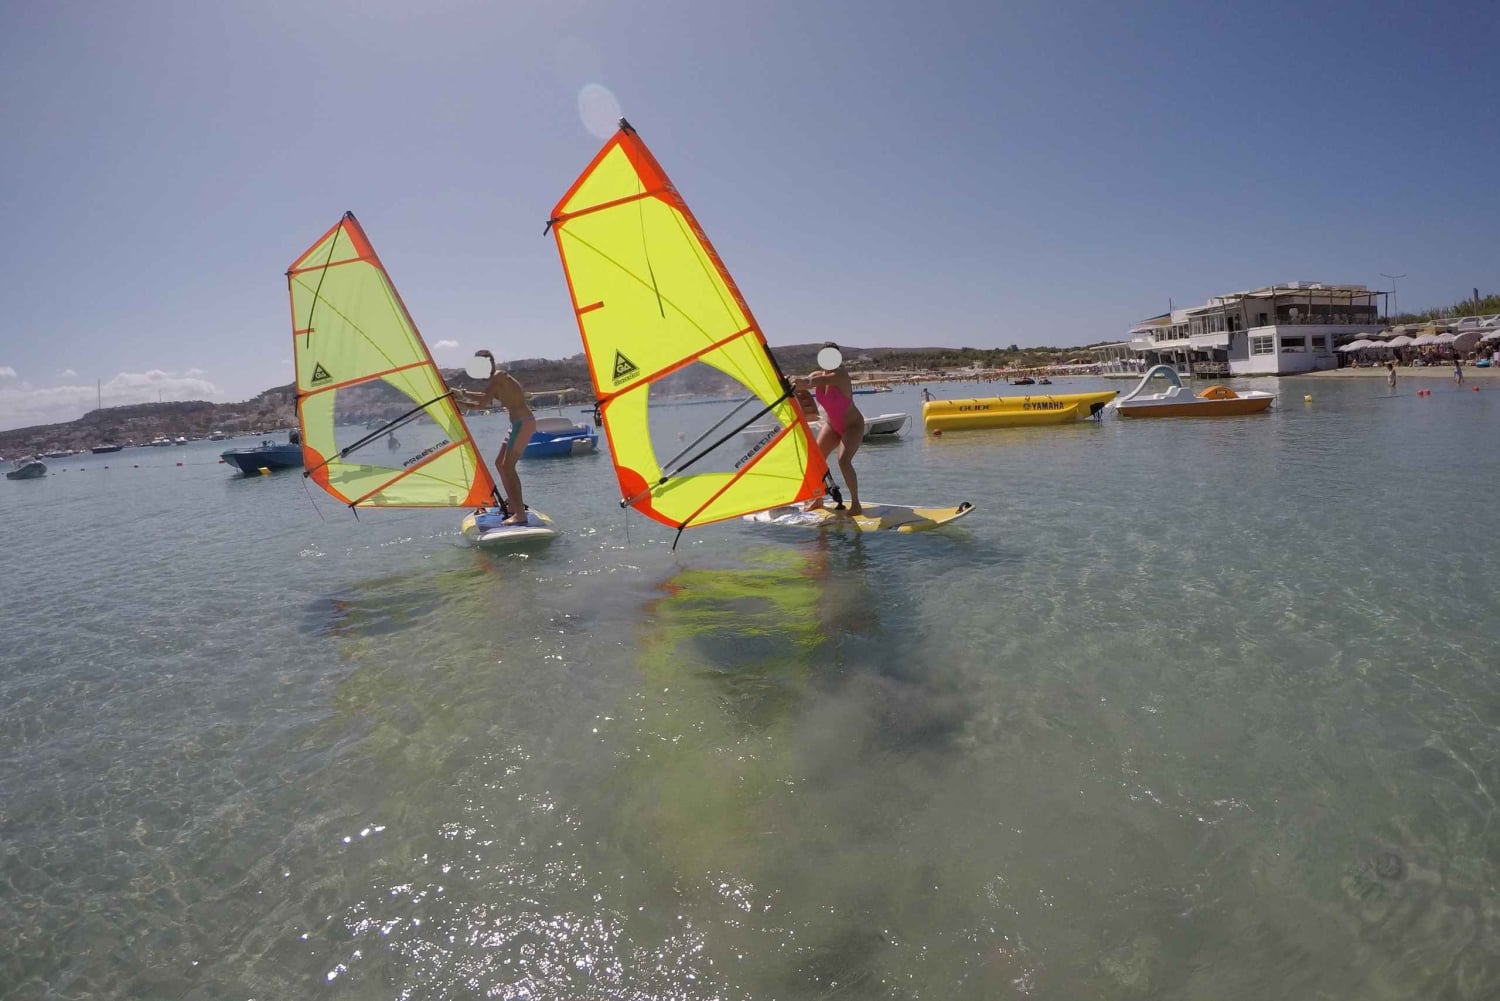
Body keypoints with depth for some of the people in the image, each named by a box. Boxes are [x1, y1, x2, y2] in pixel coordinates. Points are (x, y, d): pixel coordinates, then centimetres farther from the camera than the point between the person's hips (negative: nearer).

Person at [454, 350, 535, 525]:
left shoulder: (499, 376, -10)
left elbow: (484, 398, -23)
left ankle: (520, 514, -16)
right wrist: (458, 400, 14)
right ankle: (513, 506, 21)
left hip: (524, 423, -10)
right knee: (500, 463, 15)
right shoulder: (495, 381, 19)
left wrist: (463, 394, -9)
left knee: (508, 466, -14)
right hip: (517, 424, 10)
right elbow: (479, 403, 24)